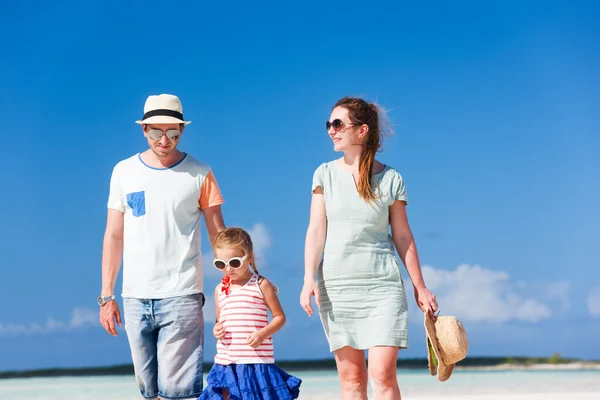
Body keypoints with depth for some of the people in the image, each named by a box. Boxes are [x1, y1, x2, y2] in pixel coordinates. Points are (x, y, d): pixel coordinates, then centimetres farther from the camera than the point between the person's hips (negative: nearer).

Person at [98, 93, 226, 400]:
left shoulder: (199, 174, 2)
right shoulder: (124, 171, 9)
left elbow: (218, 235, 3)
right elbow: (114, 237, 11)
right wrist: (106, 295, 7)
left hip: (181, 296, -3)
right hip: (135, 297, 3)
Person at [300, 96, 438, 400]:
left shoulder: (390, 179, 2)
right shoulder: (325, 174, 5)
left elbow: (402, 235, 6)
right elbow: (316, 229, 0)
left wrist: (420, 287, 8)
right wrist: (309, 278, -11)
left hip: (382, 285, -1)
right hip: (336, 285, 1)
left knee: (382, 373, -11)